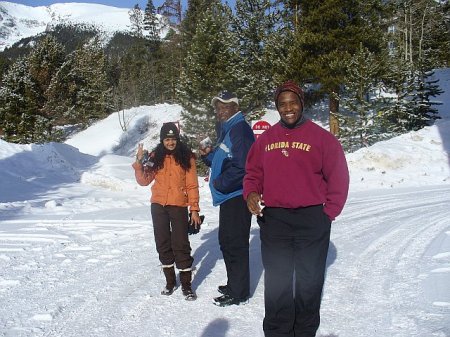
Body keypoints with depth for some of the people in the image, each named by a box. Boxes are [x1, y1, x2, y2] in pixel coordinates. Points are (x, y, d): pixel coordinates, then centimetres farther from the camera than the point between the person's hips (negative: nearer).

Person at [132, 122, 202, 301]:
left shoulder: (186, 157, -2)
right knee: (163, 244, 10)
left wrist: (194, 209, -7)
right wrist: (139, 162, -12)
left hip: (178, 206, -3)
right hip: (158, 206, 3)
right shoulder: (156, 156, 5)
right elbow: (144, 180, 3)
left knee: (181, 245, -4)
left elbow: (192, 185, -2)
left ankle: (186, 284, 7)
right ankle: (170, 281, 25)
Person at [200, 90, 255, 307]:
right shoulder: (226, 129, 17)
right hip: (229, 197, 11)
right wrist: (209, 155, 5)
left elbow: (242, 166, -24)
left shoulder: (239, 129, -15)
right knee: (227, 241, 19)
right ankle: (233, 284, 33)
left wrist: (219, 183, -15)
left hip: (237, 197, -11)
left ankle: (239, 292, 9)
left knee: (235, 244, -3)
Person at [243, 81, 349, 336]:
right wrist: (251, 193, -7)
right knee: (276, 283, 9)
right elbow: (253, 173, 13)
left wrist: (327, 214, -5)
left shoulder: (321, 138, -1)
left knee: (309, 283, 9)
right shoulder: (266, 139, 9)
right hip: (273, 220, 2)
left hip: (312, 221, -2)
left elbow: (338, 179, -1)